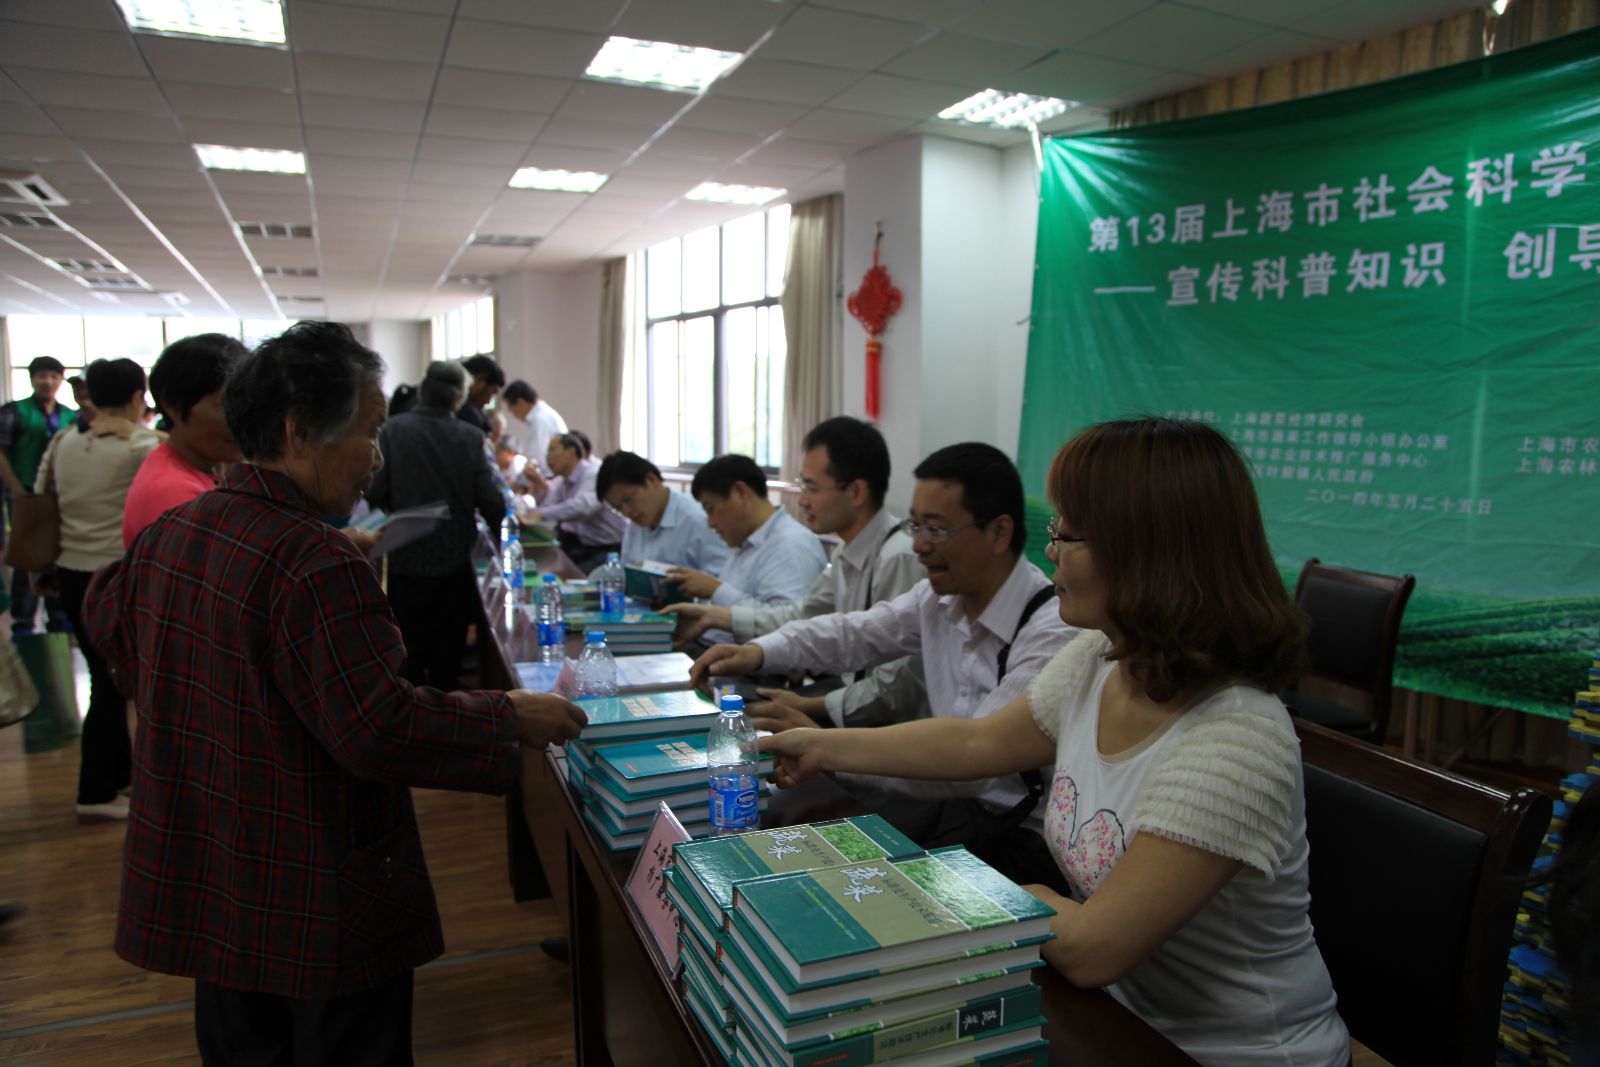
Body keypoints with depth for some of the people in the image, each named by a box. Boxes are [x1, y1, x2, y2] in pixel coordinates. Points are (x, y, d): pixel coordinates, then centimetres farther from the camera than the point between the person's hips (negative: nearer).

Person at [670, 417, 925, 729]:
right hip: (861, 724, 7)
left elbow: (899, 688, -25)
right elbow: (803, 617, 17)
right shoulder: (851, 555, 5)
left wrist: (810, 706, -20)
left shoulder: (899, 559, -23)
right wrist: (713, 615, 16)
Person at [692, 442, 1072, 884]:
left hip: (1018, 831, -6)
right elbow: (855, 632, 9)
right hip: (951, 794, 7)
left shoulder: (1051, 632, -24)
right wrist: (759, 651, -9)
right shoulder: (942, 594, -1)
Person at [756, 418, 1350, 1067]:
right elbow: (978, 743, 8)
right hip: (1125, 1013, 6)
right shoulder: (1095, 661, -6)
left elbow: (1090, 952, -29)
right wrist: (825, 747, 13)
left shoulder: (1234, 740, -32)